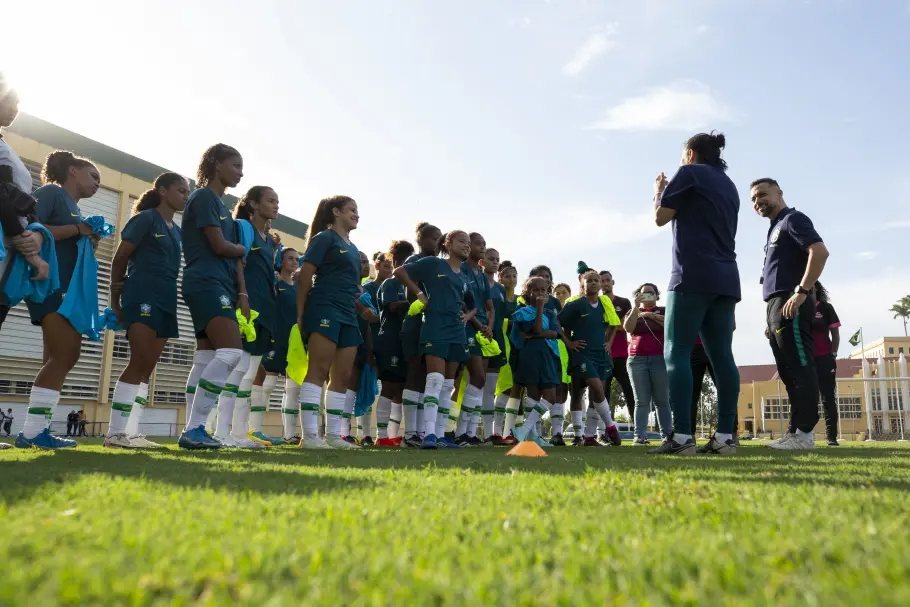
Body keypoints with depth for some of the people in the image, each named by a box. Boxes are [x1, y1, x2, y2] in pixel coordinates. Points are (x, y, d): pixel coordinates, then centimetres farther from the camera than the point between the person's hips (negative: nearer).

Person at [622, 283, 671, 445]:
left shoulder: (663, 311, 12)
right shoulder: (633, 312, 16)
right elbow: (627, 327, -4)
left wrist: (652, 315, -8)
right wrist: (636, 306, -10)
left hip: (660, 358, -1)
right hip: (637, 359, 1)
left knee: (662, 399, -2)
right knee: (641, 400, -3)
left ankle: (667, 434, 1)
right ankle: (639, 436, -8)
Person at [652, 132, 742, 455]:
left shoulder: (690, 173, 3)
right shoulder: (729, 185, 25)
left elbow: (661, 217, 2)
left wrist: (659, 191, 21)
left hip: (693, 276, -7)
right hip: (726, 278, 7)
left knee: (677, 353, -8)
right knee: (722, 356, 1)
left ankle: (682, 436, -16)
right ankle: (725, 436, -2)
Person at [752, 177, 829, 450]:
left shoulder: (793, 219, -1)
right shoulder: (775, 230, 26)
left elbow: (820, 251, -17)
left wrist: (802, 292, -22)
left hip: (790, 305, -10)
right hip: (777, 307, 10)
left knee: (800, 369, -11)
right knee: (790, 373, 9)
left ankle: (804, 433, -11)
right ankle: (797, 432, 12)